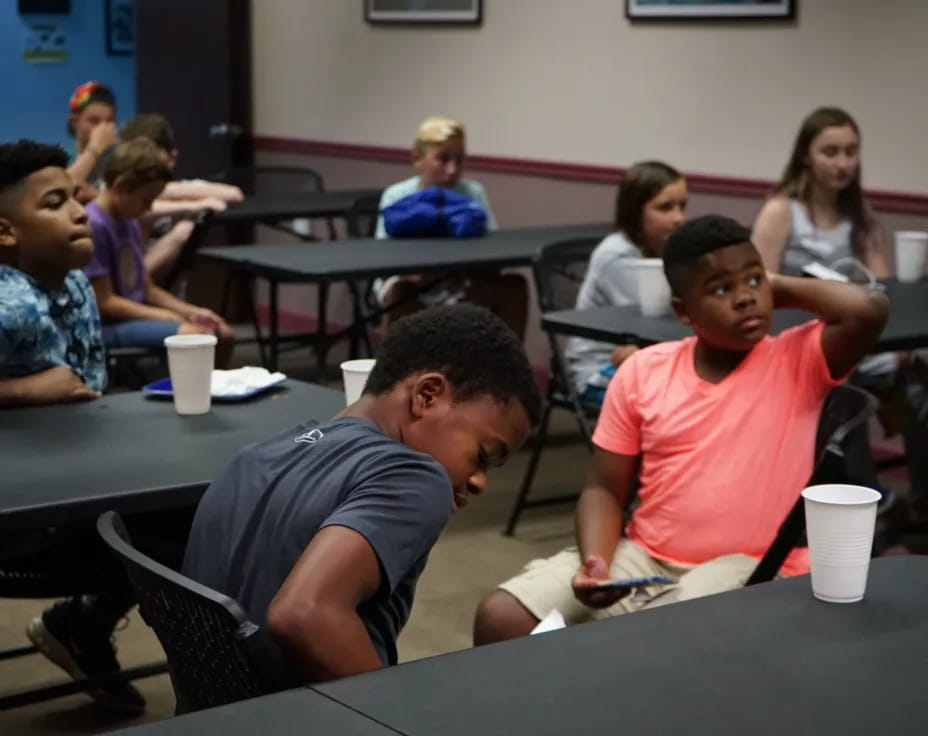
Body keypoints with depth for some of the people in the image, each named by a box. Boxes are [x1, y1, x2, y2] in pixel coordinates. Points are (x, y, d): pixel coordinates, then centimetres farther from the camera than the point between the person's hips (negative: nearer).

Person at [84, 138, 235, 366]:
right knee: (193, 335, -27)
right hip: (105, 325, -9)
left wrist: (191, 311, 1)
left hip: (134, 316, 9)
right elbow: (104, 302, -18)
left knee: (223, 334, 1)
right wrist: (167, 317, -17)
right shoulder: (94, 226, -17)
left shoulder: (130, 223, 11)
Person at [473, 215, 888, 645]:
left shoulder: (799, 362, -3)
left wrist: (782, 288, -6)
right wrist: (596, 562, -13)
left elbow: (868, 310, -23)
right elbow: (604, 489, 7)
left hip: (747, 569, -3)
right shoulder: (642, 372, 4)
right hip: (642, 557, 4)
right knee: (501, 618, -13)